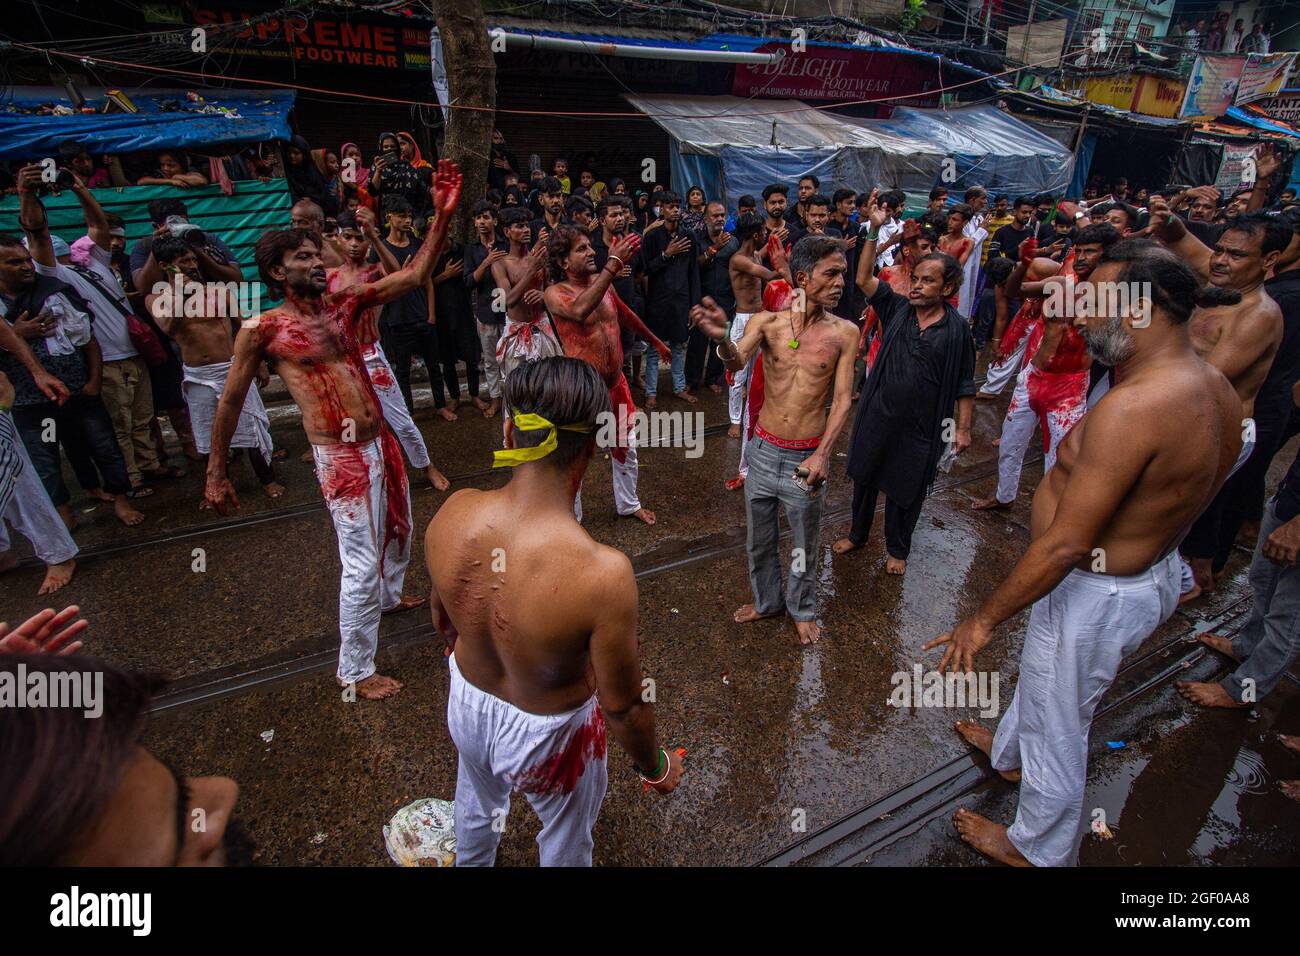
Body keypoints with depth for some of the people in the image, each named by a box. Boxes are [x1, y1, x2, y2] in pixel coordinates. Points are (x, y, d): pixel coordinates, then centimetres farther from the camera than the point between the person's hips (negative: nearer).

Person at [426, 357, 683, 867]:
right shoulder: (603, 574, -40)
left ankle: (470, 862, 69)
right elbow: (623, 708, -24)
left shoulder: (452, 513, -24)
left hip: (467, 704, 5)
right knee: (564, 844, 31)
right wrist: (656, 768, -3)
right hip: (546, 735, -4)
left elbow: (440, 614, -3)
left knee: (476, 809, 38)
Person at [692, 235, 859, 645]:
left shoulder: (844, 332, -7)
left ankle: (803, 609, 42)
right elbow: (737, 362, -24)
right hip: (763, 450, 1)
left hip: (807, 457, -1)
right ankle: (766, 600, 44)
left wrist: (822, 454, -21)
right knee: (759, 538, 18)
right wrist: (722, 338, -47)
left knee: (805, 544, 16)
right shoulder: (767, 321, -7)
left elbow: (842, 400, -8)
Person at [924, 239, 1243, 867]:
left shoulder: (1133, 406, -33)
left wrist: (983, 620, -23)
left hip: (1096, 595, -9)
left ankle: (1036, 849, 40)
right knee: (1041, 674, 32)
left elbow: (1065, 543, -32)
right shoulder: (1214, 388, -2)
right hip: (1152, 571, 9)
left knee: (1055, 728, 14)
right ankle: (1009, 754, 60)